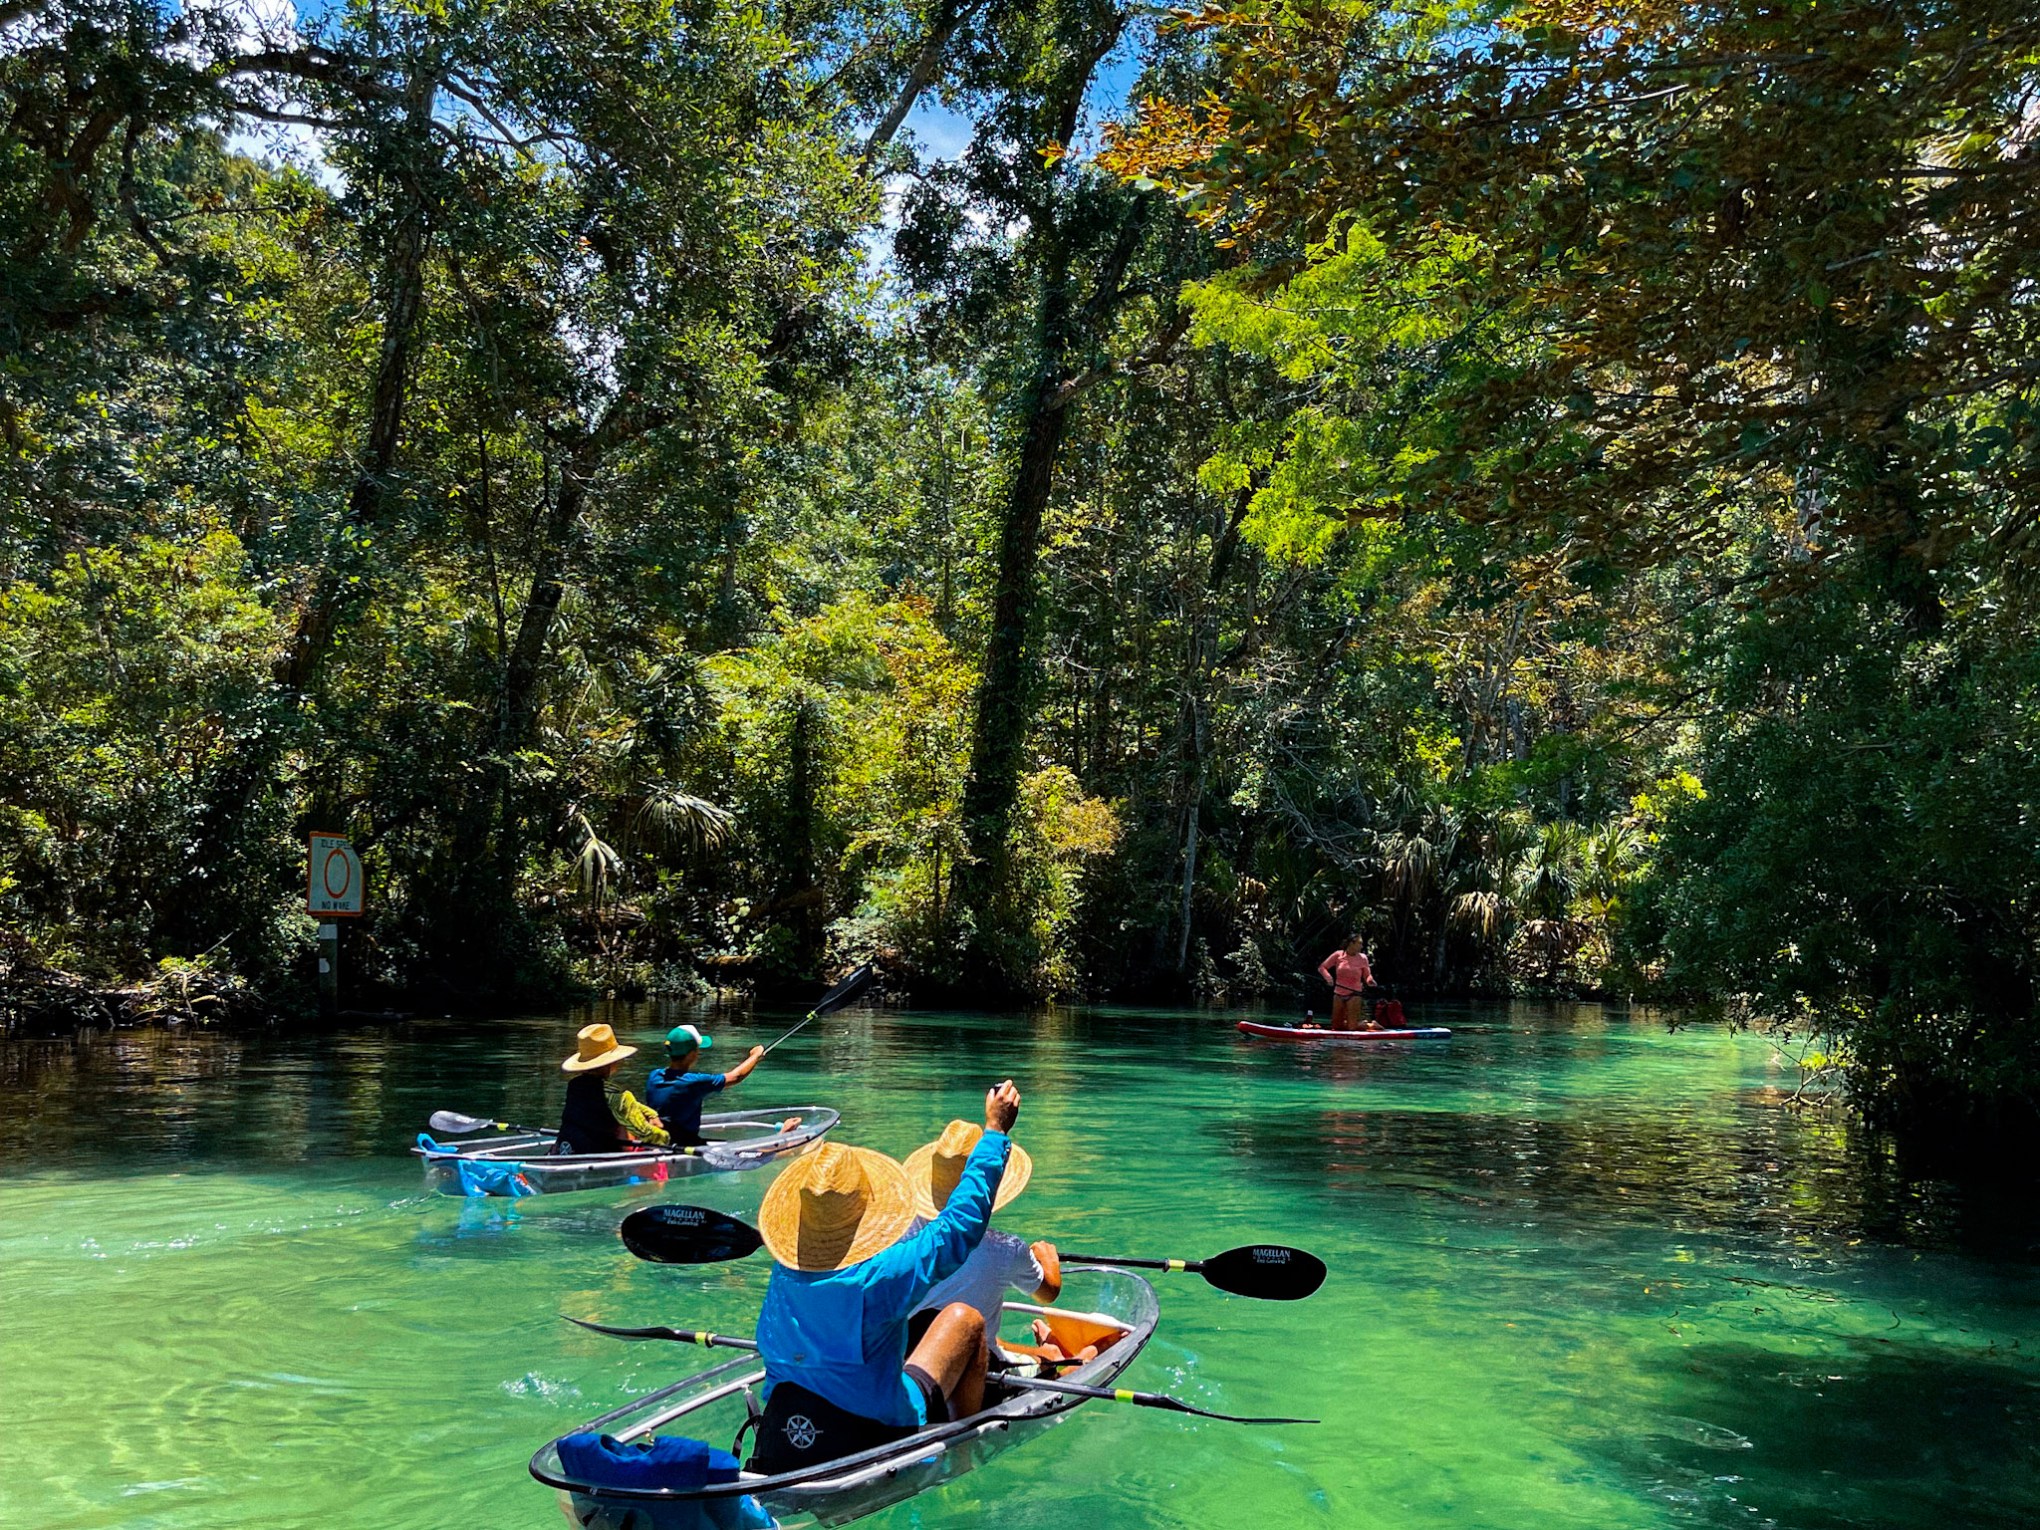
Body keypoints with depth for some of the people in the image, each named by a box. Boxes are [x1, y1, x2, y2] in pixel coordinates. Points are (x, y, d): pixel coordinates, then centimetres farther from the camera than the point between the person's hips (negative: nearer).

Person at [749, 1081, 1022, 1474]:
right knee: (966, 1316, 11)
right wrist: (995, 1131, -8)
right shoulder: (880, 1278, -25)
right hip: (876, 1436, -5)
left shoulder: (783, 1274, -8)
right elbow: (962, 1221, -17)